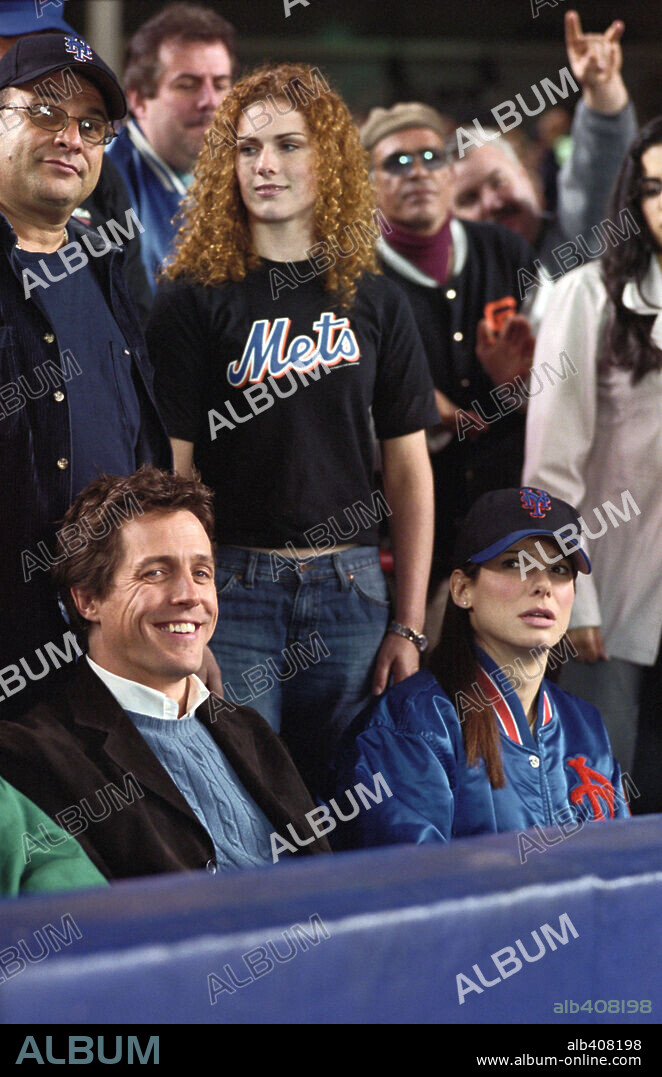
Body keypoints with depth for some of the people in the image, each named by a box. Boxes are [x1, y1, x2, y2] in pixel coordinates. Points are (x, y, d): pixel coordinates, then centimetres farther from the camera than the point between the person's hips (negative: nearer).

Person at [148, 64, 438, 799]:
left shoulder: (375, 304, 9)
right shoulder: (193, 301, -1)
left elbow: (408, 470, 9)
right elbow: (169, 470, -4)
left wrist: (409, 625, 4)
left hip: (351, 591, 3)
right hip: (234, 588, -3)